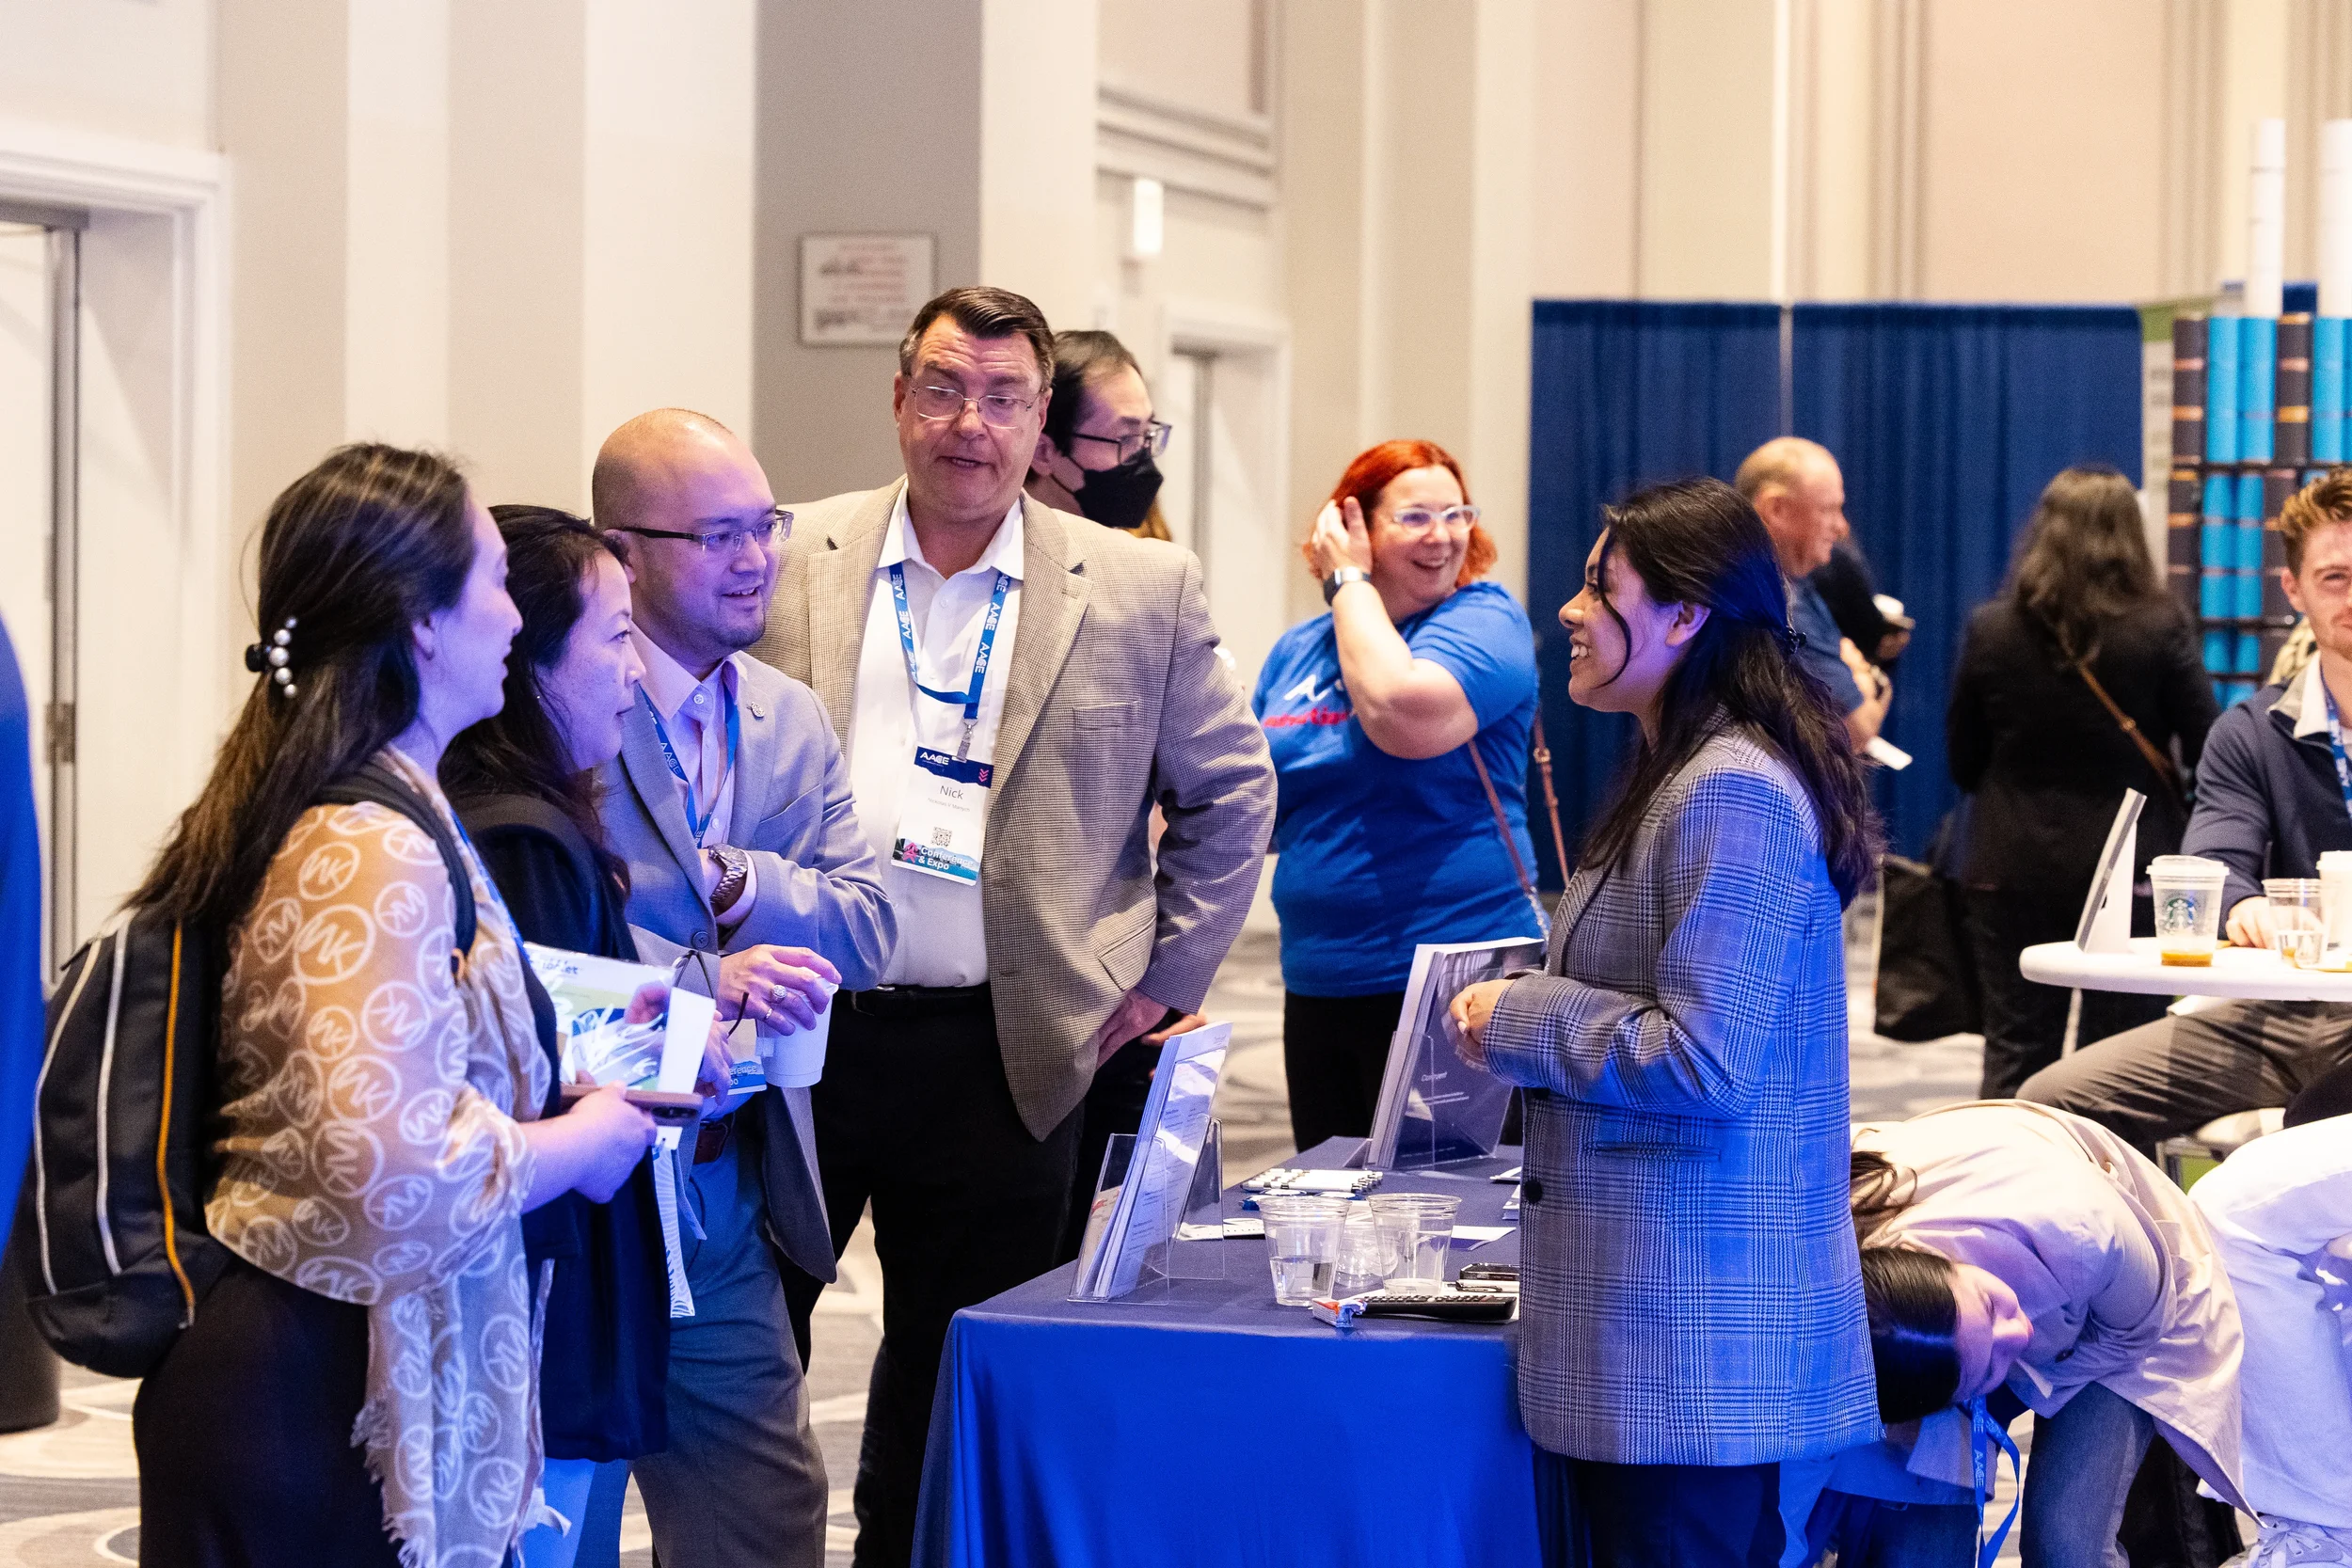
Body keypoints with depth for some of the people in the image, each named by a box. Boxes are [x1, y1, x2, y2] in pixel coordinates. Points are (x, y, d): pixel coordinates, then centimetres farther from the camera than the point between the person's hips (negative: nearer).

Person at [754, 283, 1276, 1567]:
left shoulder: (1142, 592, 3)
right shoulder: (790, 563, 4)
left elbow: (1229, 793, 11)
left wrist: (1165, 978, 7)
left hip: (997, 1055, 0)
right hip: (794, 1029, 0)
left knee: (952, 1373, 9)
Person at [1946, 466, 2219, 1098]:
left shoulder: (1991, 629, -4)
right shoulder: (2162, 627, -10)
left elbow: (1962, 762, 5)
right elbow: (2207, 749, -7)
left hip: (2013, 869, 1)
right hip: (2131, 865, -1)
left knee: (2015, 1052, 9)